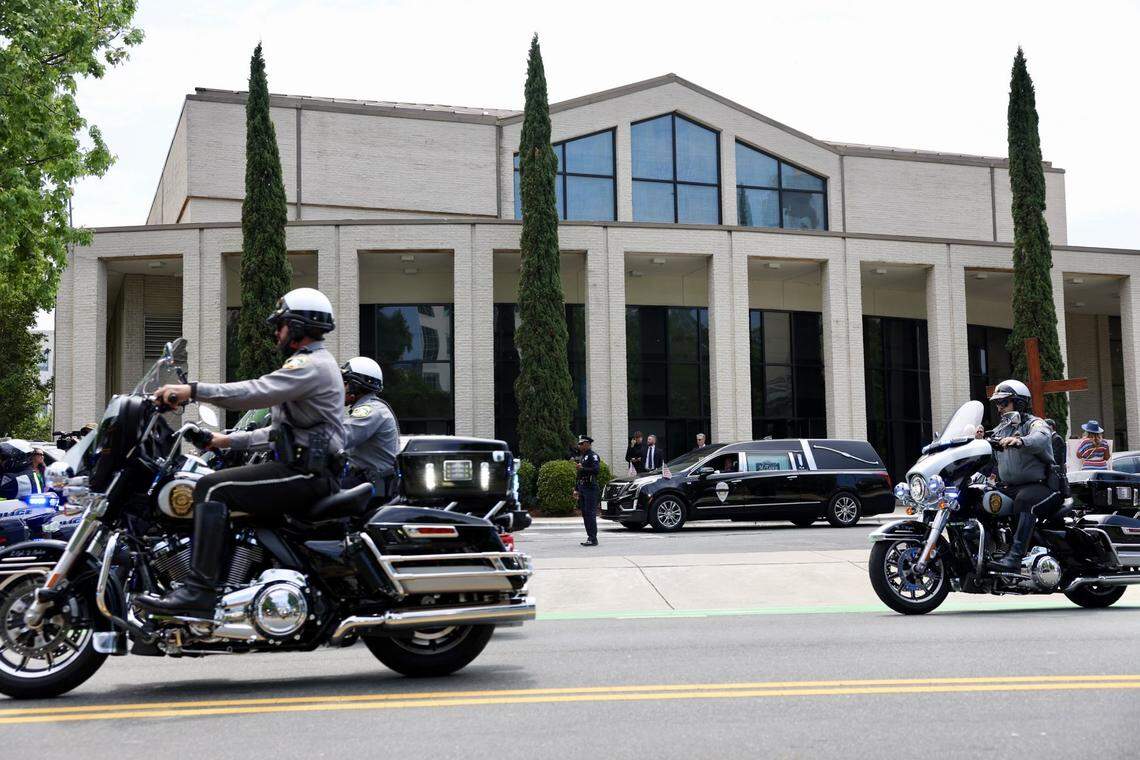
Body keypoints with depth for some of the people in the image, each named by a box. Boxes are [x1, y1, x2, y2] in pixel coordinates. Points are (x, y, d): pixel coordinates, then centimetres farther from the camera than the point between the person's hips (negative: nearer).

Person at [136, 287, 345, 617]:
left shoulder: (311, 365, -11)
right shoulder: (314, 363, 24)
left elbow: (257, 392, -25)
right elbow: (282, 429, 27)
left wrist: (193, 390, -24)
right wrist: (230, 440, 23)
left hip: (306, 473, -11)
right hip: (309, 469, 11)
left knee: (212, 489, -19)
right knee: (221, 490, 17)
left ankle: (199, 590, -27)